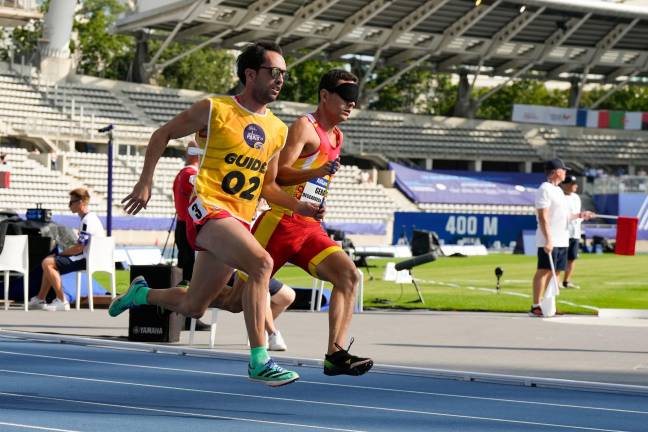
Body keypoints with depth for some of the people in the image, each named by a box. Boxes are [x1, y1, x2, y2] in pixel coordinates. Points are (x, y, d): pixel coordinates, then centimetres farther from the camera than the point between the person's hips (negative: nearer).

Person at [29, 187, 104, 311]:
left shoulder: (88, 220, -19)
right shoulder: (89, 218, 14)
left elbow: (79, 248, -22)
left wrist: (62, 253, -7)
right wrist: (60, 255, 12)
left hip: (86, 259, -11)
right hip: (85, 256, 11)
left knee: (47, 263, -18)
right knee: (49, 261, 18)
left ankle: (61, 301, -15)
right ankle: (40, 299, 16)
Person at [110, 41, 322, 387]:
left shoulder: (278, 131, 14)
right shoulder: (215, 110, -3)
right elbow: (162, 134, 7)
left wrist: (297, 206, 5)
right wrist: (145, 182, 0)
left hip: (240, 222, 7)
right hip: (208, 209, -7)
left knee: (192, 308, 13)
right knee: (261, 263, -31)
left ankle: (141, 293, 45)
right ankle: (258, 360, -31)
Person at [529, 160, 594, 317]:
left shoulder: (558, 190, 19)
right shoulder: (544, 190, -11)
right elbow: (543, 217, -18)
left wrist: (580, 215, 17)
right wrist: (548, 240, -24)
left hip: (562, 241, 9)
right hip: (549, 241, -9)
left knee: (556, 272, 8)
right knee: (543, 271, -8)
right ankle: (536, 307, -7)